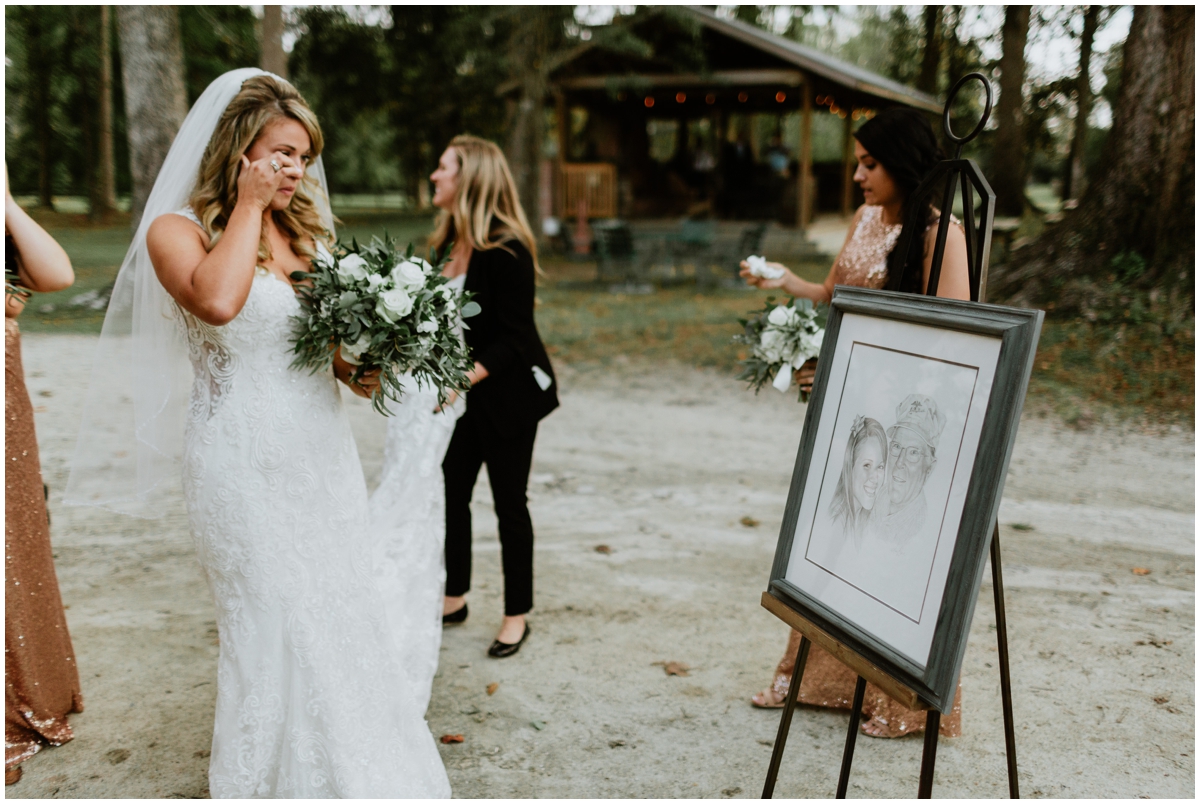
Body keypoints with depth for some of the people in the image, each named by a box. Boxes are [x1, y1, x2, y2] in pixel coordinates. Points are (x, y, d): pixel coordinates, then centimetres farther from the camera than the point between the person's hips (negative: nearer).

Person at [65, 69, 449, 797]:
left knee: (345, 617, 12)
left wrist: (360, 367, -3)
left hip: (325, 450, 6)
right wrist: (248, 206, -15)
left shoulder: (307, 231, 11)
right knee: (280, 629, 1)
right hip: (248, 463, -6)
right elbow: (218, 301, -28)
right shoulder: (177, 230, -6)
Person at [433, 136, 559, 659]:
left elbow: (512, 338, -22)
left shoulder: (507, 251, -20)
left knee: (509, 502, 3)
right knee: (453, 492, 13)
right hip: (464, 393, 7)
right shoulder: (450, 244, 4)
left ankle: (517, 615, 18)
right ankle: (455, 598, 31)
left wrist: (464, 378, -31)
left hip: (508, 393, -7)